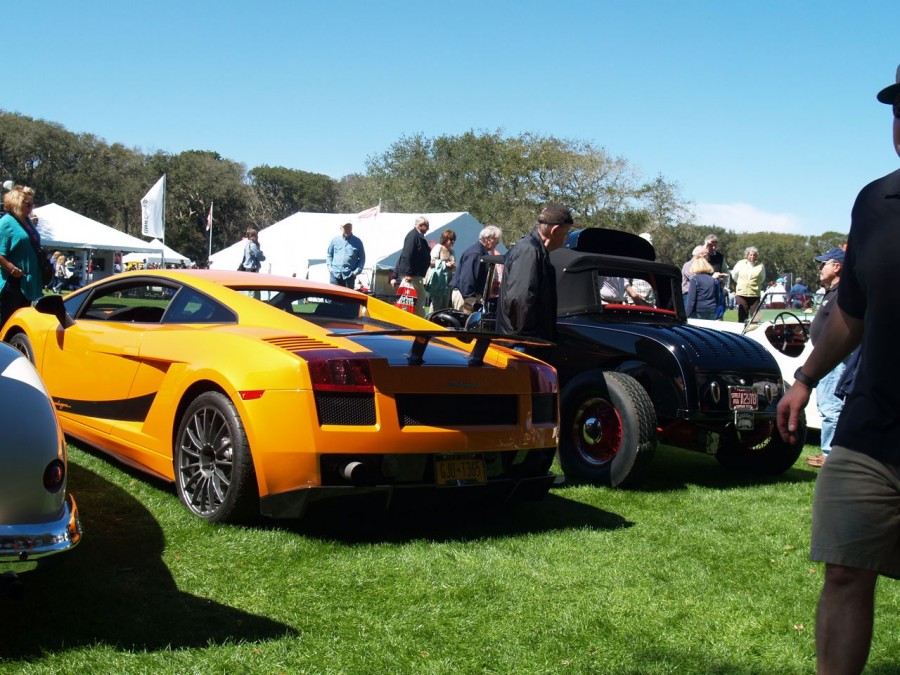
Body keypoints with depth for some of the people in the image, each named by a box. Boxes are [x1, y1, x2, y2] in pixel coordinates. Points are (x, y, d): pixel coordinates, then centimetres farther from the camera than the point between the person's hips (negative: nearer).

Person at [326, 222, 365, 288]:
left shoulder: (357, 242, 5)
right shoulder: (335, 240, 10)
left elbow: (362, 258, 7)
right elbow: (329, 254, 19)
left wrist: (357, 271, -4)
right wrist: (329, 266, 4)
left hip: (349, 275, -1)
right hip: (335, 274, 1)